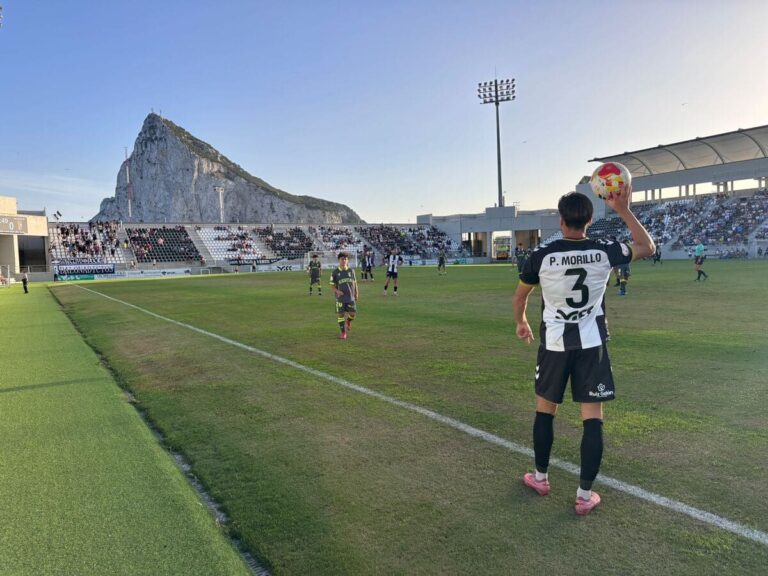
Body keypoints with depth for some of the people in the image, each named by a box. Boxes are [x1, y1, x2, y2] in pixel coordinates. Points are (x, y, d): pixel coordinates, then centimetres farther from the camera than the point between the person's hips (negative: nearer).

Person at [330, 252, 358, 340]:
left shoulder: (351, 271, 5)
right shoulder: (335, 272, -3)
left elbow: (354, 282, 13)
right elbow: (332, 285, 1)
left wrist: (356, 293, 10)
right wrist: (337, 291, -16)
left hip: (351, 297, 2)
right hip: (340, 297, -2)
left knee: (353, 313, -1)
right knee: (340, 314, -1)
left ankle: (348, 321, 35)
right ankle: (343, 332, 13)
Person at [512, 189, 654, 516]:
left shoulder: (541, 256, -10)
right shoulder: (605, 252, -8)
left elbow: (519, 297, 4)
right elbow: (648, 247, 12)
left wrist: (521, 323, 24)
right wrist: (624, 210, 8)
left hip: (554, 343, 0)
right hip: (591, 344, 1)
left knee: (545, 410, 16)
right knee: (593, 418, 6)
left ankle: (540, 478, 29)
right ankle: (585, 495, 11)